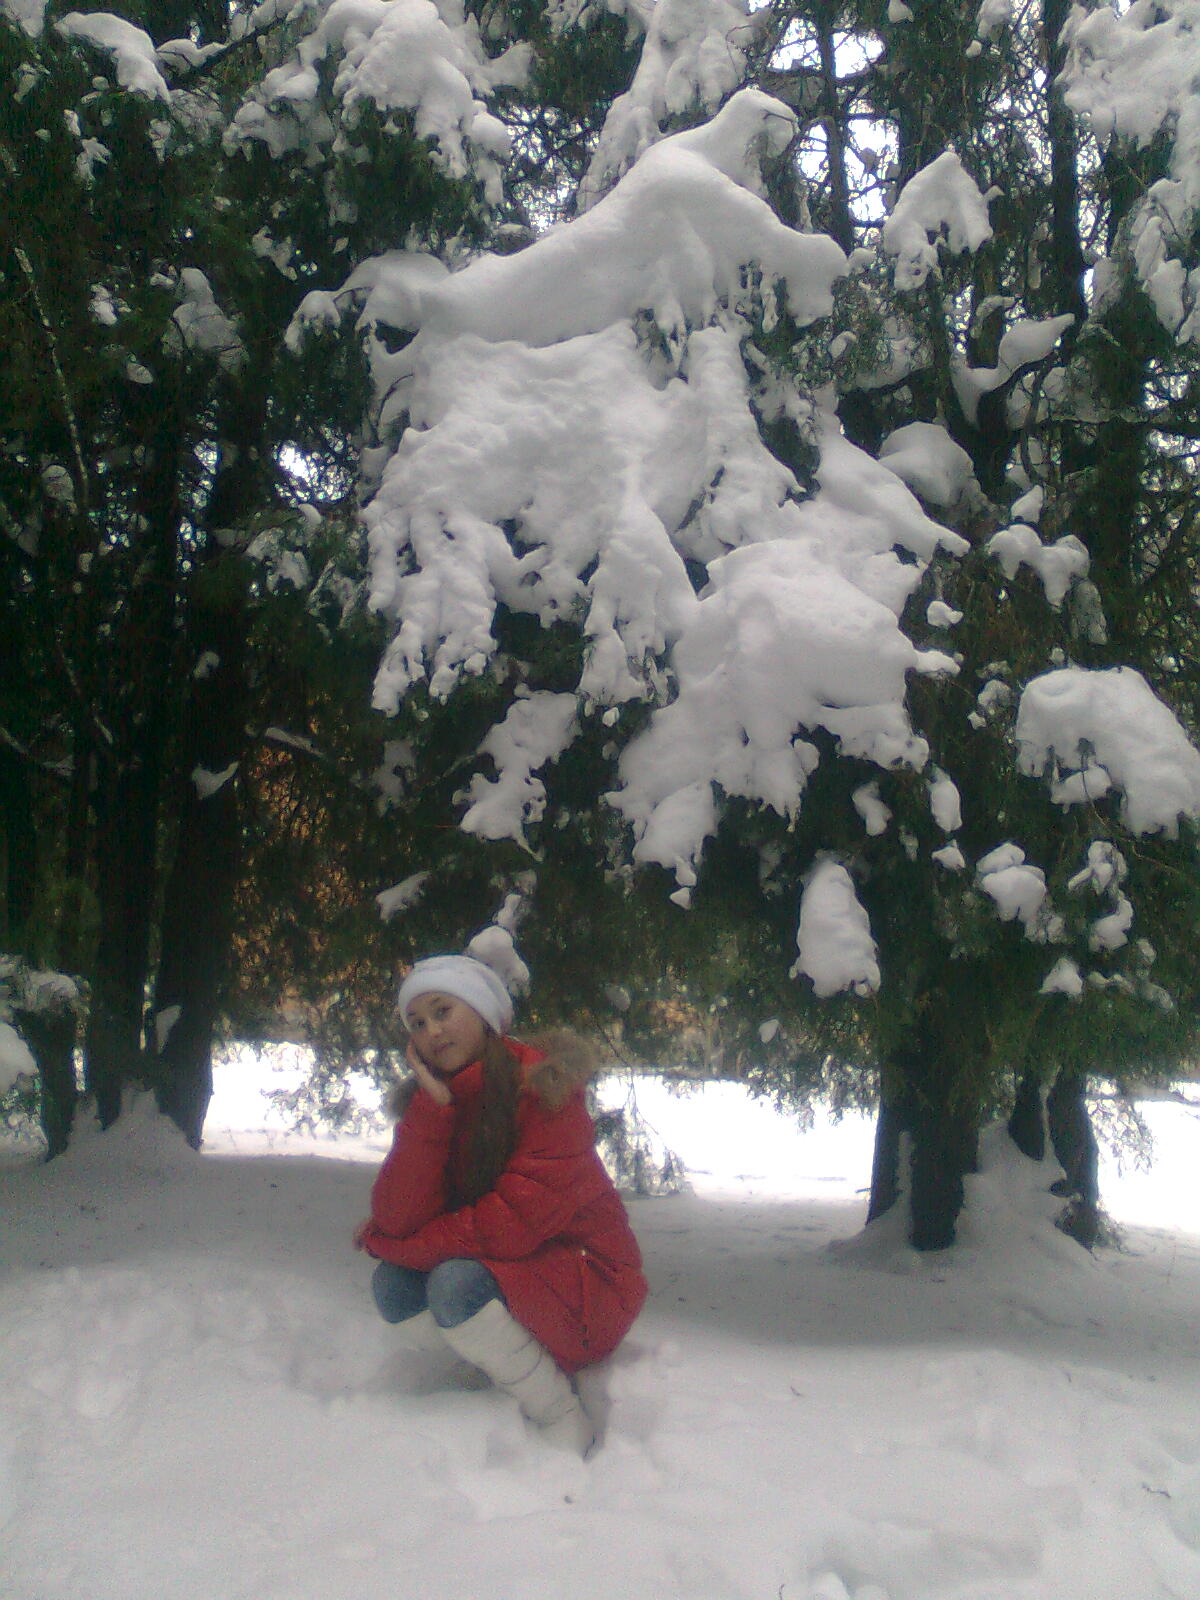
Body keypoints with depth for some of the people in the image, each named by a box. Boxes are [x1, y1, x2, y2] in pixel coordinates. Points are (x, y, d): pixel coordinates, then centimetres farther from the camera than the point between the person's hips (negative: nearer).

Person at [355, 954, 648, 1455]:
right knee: (392, 1287, -16)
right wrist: (431, 1107, -24)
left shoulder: (543, 1086, -18)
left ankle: (563, 1419, -10)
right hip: (505, 1270, 6)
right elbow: (397, 1219, -14)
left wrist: (388, 1242, -13)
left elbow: (516, 1223, -25)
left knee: (457, 1283, -29)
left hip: (587, 1287, -6)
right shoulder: (430, 1100, 0)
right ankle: (514, 1373, 0)